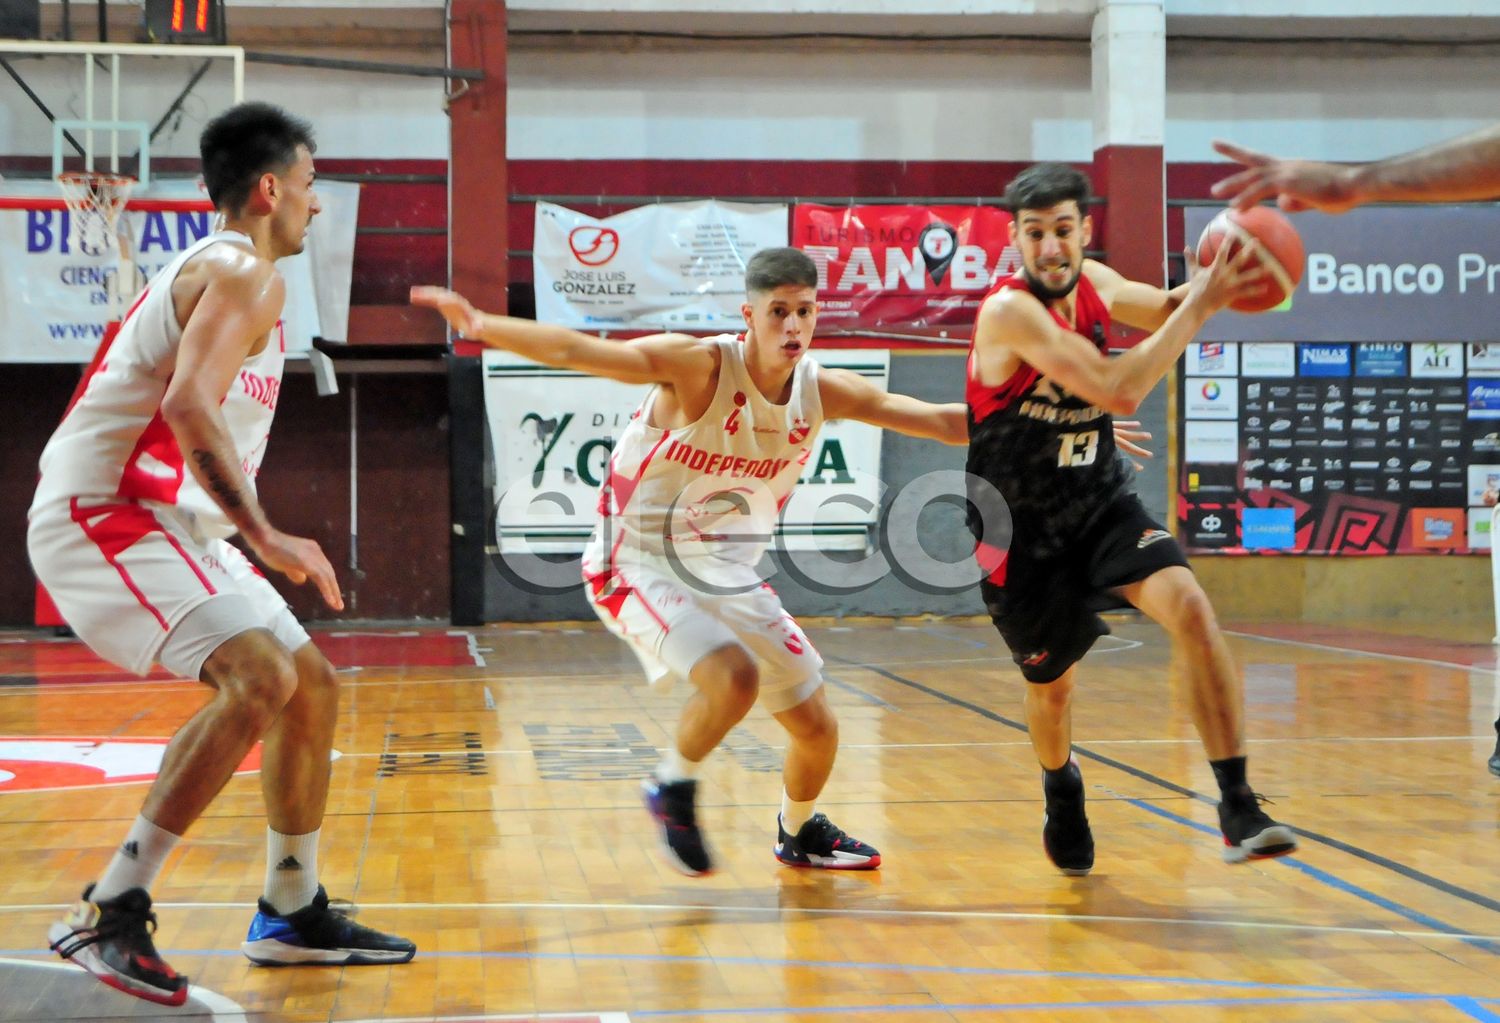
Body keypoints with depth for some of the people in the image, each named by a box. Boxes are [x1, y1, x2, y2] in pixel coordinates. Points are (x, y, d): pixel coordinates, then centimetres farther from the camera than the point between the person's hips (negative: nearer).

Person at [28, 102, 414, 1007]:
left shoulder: (215, 271, 21)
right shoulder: (245, 275, -12)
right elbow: (187, 403, -28)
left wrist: (252, 538, 24)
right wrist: (266, 536, -28)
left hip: (162, 519, 11)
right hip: (105, 515, -10)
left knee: (314, 687, 12)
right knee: (261, 679, -26)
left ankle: (292, 914, 23)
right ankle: (109, 913, -21)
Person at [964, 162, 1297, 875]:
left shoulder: (1094, 284, -3)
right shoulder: (1010, 311, -25)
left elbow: (1163, 311, 18)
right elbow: (1120, 391, -33)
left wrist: (1204, 290, -6)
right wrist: (1200, 304, -28)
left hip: (1102, 504, 4)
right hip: (1021, 530, -4)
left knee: (1188, 606, -22)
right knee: (1051, 687, 12)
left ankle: (1238, 806, -19)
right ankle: (1062, 794, 48)